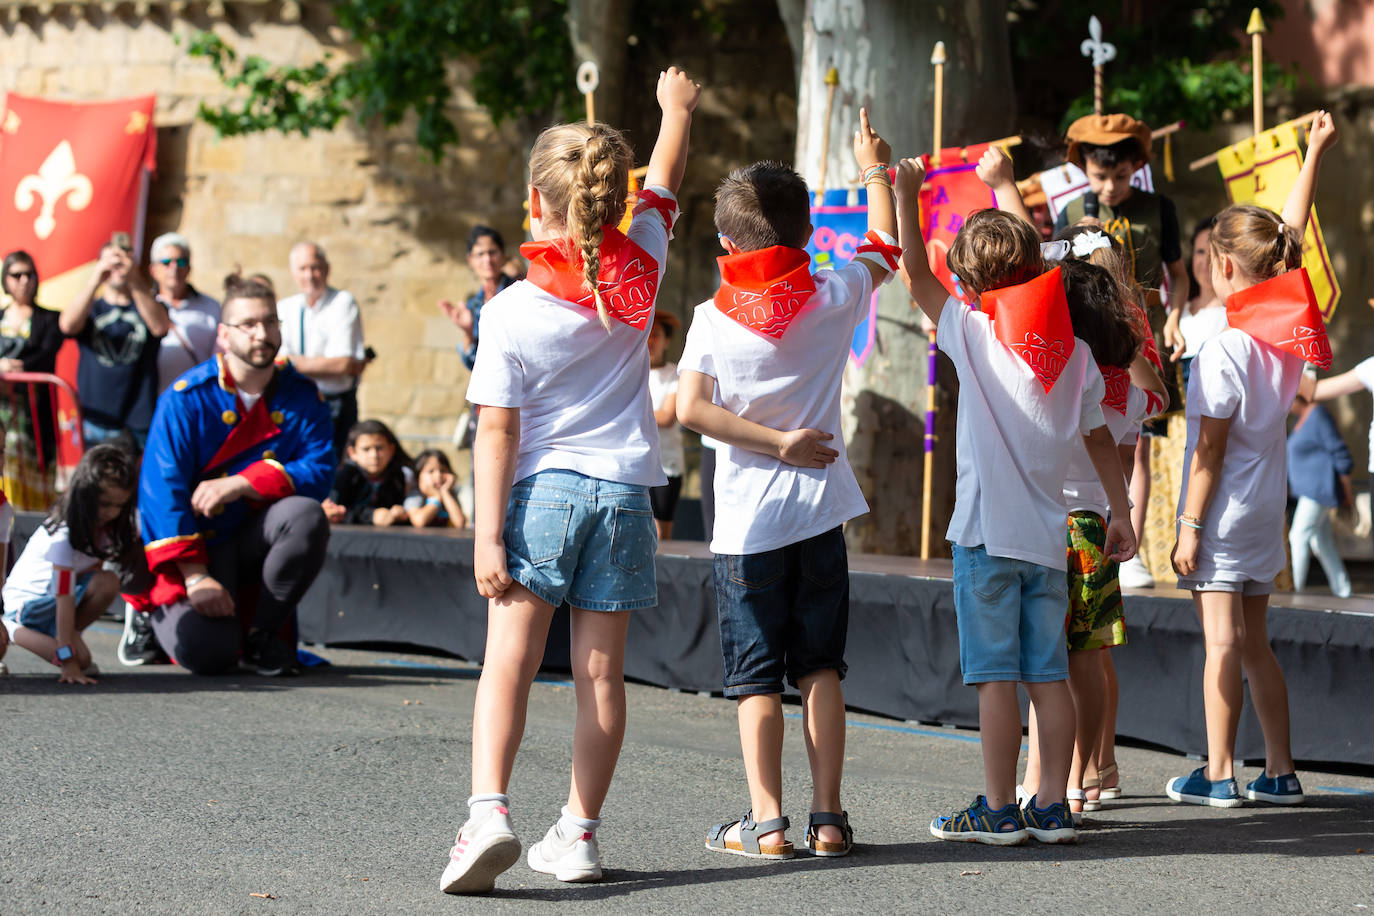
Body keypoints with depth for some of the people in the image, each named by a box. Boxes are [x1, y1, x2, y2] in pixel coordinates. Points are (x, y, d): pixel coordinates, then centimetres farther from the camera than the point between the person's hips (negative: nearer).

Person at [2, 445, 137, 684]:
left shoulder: (105, 527, -3)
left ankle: (66, 634, -4)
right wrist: (68, 661, -35)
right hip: (28, 600, -7)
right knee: (80, 659, -27)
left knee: (108, 582, -23)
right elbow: (64, 598, -31)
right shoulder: (62, 535, -27)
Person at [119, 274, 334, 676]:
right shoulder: (186, 398, -12)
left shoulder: (302, 397, -2)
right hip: (195, 541, -3)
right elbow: (163, 489, -16)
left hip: (256, 536, 3)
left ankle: (264, 633, -8)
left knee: (306, 516, -30)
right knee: (207, 653, -25)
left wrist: (239, 484, -24)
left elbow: (319, 472, -13)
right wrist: (195, 577, -24)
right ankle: (150, 610, 13)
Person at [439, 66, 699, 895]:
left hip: (541, 489, -3)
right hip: (622, 490, 3)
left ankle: (489, 810, -20)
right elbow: (664, 186, 18)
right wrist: (677, 109, 35)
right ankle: (581, 833, 11)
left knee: (509, 662, -4)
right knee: (601, 670, 7)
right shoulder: (639, 270, -2)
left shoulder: (512, 314, -10)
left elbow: (497, 432, -10)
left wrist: (487, 536, -8)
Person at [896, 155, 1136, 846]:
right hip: (1049, 536, 5)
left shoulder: (974, 334, -7)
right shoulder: (1075, 352, 6)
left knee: (996, 677, -3)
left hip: (988, 534, -5)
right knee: (1047, 675, 7)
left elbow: (914, 274, 3)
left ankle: (999, 811, -1)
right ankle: (1052, 807, 8)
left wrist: (905, 194, 10)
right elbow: (1100, 441, 11)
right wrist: (1120, 515, 19)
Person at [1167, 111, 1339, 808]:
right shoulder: (1288, 334, 1)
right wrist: (1315, 152, 22)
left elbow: (1209, 451, -17)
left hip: (1223, 513, -7)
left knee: (1223, 643, -5)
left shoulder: (1223, 351, -18)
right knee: (1254, 644, 13)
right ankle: (1281, 772, 14)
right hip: (1266, 509, 7)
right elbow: (1291, 234, 14)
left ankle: (1218, 773, -2)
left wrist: (1189, 527, -12)